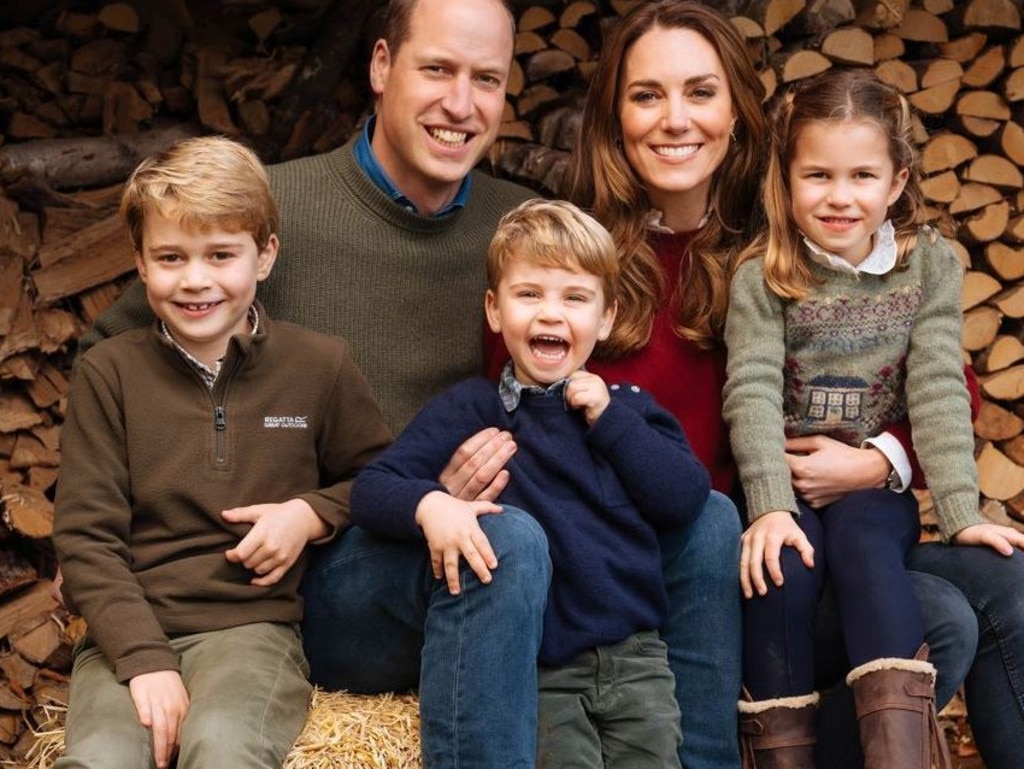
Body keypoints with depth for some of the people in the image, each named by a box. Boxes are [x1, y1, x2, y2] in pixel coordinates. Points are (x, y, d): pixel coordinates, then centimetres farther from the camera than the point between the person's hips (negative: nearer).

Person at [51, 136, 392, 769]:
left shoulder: (320, 365, 7)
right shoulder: (108, 372, 6)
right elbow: (84, 536, 2)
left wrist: (314, 513, -2)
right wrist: (146, 660, -11)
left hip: (252, 623, -1)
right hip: (130, 629, 1)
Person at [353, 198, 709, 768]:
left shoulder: (629, 409, 12)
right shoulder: (471, 409, 4)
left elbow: (686, 501, -1)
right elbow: (372, 487, -5)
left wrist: (611, 419, -5)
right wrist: (428, 504, -26)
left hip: (635, 655, 3)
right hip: (536, 670, -3)